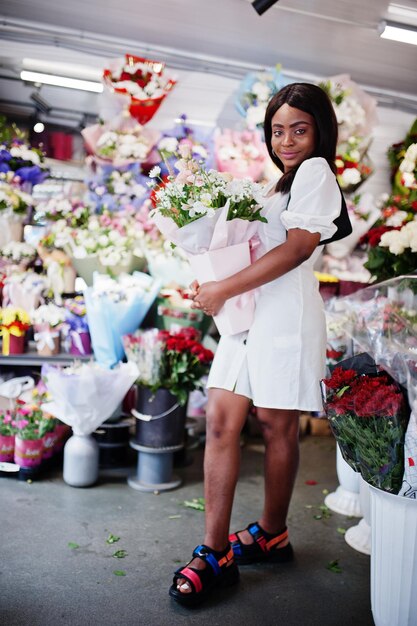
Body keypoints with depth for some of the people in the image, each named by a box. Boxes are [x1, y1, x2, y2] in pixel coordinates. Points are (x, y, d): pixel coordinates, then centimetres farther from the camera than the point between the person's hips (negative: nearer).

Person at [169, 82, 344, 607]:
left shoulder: (315, 170, -1)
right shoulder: (278, 184, 26)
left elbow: (296, 249, -13)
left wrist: (223, 290, -14)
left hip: (285, 313, -8)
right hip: (248, 310, 8)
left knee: (275, 423, 3)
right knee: (221, 421, -1)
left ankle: (271, 533, 23)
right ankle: (215, 552, 5)